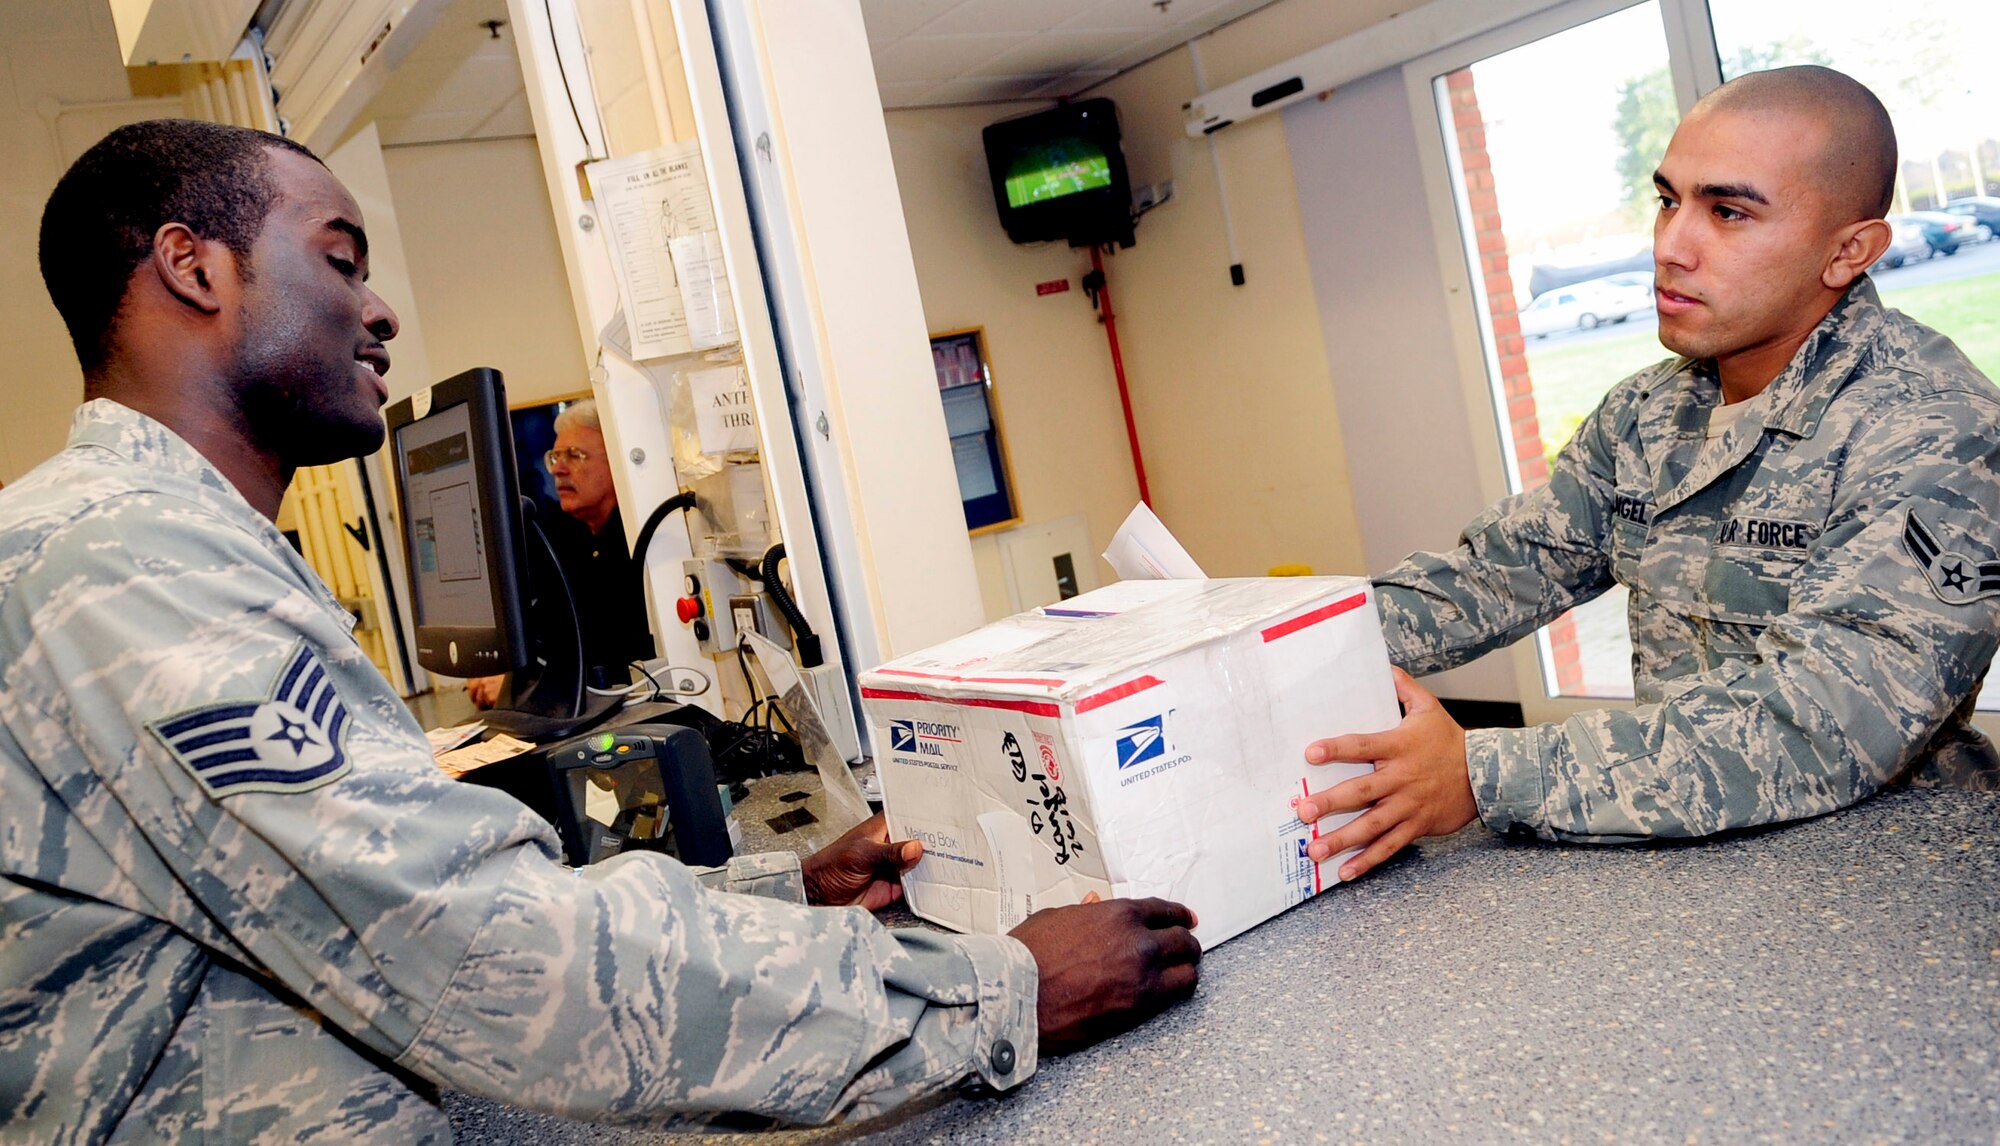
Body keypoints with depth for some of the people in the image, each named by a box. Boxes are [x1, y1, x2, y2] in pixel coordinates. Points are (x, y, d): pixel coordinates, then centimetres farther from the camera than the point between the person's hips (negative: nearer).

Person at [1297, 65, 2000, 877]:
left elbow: (1828, 725, -28)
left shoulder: (1931, 430, -18)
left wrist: (1485, 776, -34)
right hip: (1684, 839, 5)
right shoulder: (1645, 415, 5)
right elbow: (1500, 568, 4)